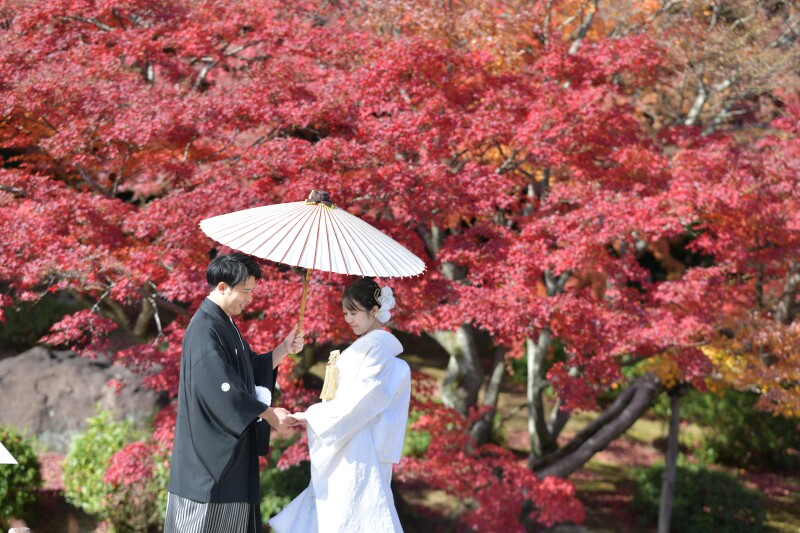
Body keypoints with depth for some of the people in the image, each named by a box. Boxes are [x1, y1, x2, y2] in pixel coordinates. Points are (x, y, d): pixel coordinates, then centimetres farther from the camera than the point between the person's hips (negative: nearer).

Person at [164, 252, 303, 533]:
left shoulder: (225, 325, 12)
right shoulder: (204, 330, -19)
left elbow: (252, 369, 20)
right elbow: (221, 388, -24)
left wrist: (284, 349, 7)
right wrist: (268, 414, -18)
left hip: (230, 446, 10)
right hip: (210, 445, -10)